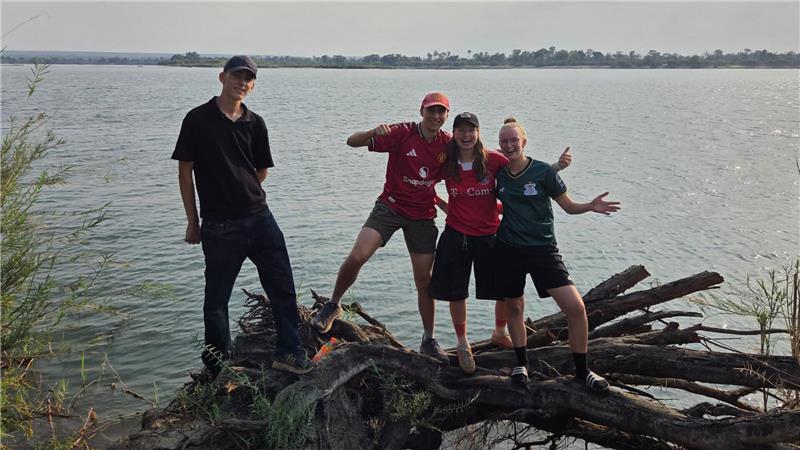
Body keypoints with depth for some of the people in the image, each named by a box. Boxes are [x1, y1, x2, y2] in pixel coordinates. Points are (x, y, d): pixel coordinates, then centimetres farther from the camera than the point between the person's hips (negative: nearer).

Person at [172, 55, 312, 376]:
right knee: (217, 298, 7)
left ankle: (288, 351, 22)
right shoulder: (198, 119, -4)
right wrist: (193, 221, 0)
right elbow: (185, 171, -2)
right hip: (219, 226, -4)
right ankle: (218, 366, 23)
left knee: (283, 288, 7)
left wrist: (240, 191, 11)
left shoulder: (255, 123, 7)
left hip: (260, 218, 4)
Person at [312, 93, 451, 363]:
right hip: (391, 206, -3)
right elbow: (352, 141, -17)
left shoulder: (448, 143, -2)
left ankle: (429, 341, 21)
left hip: (423, 216, 3)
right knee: (357, 256, -21)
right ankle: (333, 305, 5)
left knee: (424, 282, 6)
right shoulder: (403, 133, -13)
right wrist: (374, 133, -36)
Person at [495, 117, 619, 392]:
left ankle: (582, 370, 5)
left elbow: (569, 206, -1)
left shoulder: (543, 171, -6)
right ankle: (521, 363, 32)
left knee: (575, 307, -12)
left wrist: (590, 207, -21)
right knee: (513, 307, 11)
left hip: (542, 248, -3)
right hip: (508, 249, 3)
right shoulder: (499, 176, 3)